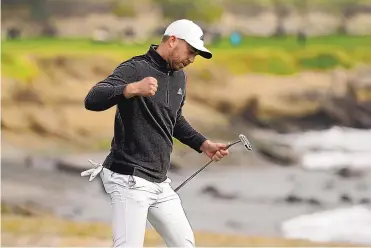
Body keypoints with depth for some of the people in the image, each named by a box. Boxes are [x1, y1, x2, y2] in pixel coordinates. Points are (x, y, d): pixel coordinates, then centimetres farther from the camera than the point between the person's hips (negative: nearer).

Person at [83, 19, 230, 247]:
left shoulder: (179, 77, 13)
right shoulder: (135, 69, -13)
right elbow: (92, 100, -29)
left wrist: (203, 145, 18)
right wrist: (132, 89, -46)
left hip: (160, 182, 9)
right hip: (130, 180, -9)